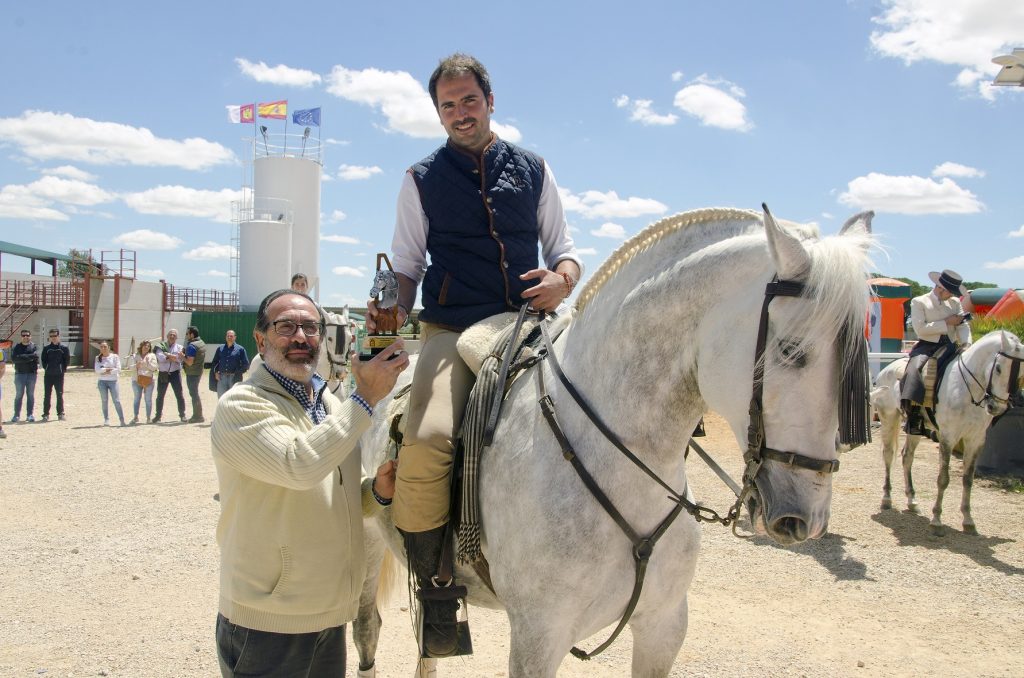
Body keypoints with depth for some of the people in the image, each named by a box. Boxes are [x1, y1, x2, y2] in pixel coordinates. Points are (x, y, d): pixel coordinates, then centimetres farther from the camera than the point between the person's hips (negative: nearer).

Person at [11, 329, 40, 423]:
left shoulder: (34, 346, 6)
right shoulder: (17, 347, 7)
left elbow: (36, 356, -12)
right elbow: (13, 358, -7)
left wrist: (23, 357, -15)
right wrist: (29, 357, -11)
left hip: (31, 373, 0)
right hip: (20, 373, 0)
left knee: (31, 394, 4)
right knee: (19, 395, 1)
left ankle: (30, 414, 8)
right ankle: (16, 415, 5)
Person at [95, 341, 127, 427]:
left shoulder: (115, 357, 2)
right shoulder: (98, 358, 8)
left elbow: (118, 369, -6)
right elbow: (97, 370, -6)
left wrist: (107, 372, -11)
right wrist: (109, 369, -12)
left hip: (113, 381, -2)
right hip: (102, 382, 2)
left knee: (117, 401, -7)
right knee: (104, 401, 3)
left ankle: (122, 420, -9)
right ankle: (106, 420, 9)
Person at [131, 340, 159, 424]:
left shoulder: (152, 356, 8)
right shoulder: (136, 355, 12)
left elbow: (154, 368, 0)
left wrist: (148, 362, -14)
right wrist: (136, 366, -7)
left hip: (149, 380, -1)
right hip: (137, 379, 1)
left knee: (148, 399, 0)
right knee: (137, 398, 2)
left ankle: (148, 417, 5)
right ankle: (135, 417, 7)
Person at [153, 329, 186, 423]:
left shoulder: (179, 347, 8)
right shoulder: (161, 346, 6)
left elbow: (180, 358, -10)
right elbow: (160, 357, -12)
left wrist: (167, 355, -15)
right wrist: (172, 357, -15)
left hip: (175, 373, 0)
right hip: (163, 374, 0)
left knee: (179, 394, -1)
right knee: (160, 395, 5)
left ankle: (182, 415, 8)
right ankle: (158, 415, 15)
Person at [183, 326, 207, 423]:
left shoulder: (192, 346, -20)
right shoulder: (202, 343, 10)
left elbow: (190, 362, -24)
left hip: (192, 373, -10)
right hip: (199, 371, 10)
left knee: (194, 394, -4)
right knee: (194, 394, 17)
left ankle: (198, 416, -1)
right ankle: (196, 415, 22)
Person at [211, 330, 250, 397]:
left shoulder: (240, 349, 3)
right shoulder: (220, 348, 13)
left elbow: (246, 364, 1)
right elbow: (214, 362, 21)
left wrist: (238, 373, -8)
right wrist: (215, 372, 6)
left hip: (234, 378, -3)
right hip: (222, 378, 3)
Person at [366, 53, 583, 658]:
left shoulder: (534, 169, 17)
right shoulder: (423, 179, 13)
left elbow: (563, 246, 17)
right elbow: (408, 263, 13)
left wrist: (563, 278, -7)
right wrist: (395, 309, -8)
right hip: (453, 331, -2)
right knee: (427, 440, -30)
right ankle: (435, 591, -11)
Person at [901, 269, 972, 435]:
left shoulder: (955, 303, 17)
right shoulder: (919, 302, 3)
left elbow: (963, 326, 7)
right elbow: (920, 328, -10)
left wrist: (966, 344, -14)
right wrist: (947, 323, -10)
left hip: (949, 347, 4)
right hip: (926, 346, -4)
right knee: (914, 370, -31)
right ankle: (914, 416, -36)